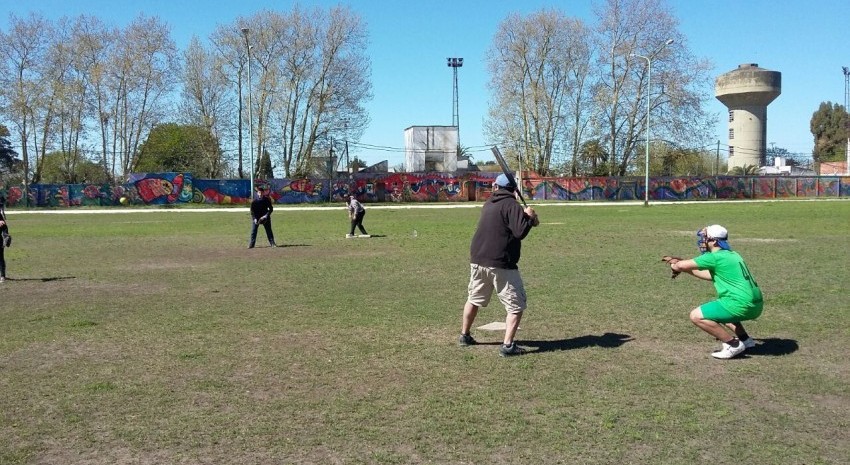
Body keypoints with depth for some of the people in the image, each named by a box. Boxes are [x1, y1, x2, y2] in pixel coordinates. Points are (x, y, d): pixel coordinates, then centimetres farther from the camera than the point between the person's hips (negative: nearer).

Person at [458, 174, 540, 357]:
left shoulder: (489, 203, 13)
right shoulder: (511, 205, -11)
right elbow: (520, 232, -20)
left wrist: (527, 218, 6)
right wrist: (529, 217, -3)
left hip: (478, 260, 7)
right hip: (501, 264, -7)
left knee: (474, 299, 24)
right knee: (516, 305, 1)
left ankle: (464, 335, 37)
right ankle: (508, 345, -7)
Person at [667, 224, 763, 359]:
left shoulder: (714, 257, -9)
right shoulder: (732, 255, 18)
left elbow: (680, 265, -8)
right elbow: (712, 276, 30)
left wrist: (674, 266, 15)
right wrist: (686, 269, 26)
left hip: (742, 306, -9)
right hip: (756, 305, 9)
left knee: (696, 316, -6)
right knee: (718, 310, 34)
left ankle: (733, 345, -4)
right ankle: (745, 339, 22)